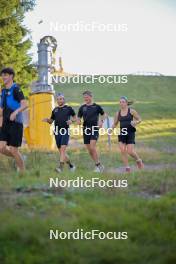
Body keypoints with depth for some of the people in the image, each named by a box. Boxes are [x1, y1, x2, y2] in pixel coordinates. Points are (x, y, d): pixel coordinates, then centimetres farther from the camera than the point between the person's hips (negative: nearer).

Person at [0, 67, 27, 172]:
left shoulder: (16, 89, -8)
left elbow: (25, 104, -21)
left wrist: (15, 112, -35)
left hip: (15, 123, -7)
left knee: (13, 150, -5)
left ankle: (23, 171, 11)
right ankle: (20, 158, 20)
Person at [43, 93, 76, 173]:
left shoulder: (68, 108, 3)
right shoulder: (55, 110, 14)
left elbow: (75, 117, 11)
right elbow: (51, 121, 20)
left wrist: (71, 120, -10)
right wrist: (47, 120, -2)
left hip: (65, 131, -5)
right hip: (57, 132, 5)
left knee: (63, 149, -18)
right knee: (61, 151, 8)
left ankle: (61, 167, -25)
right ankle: (71, 165, 24)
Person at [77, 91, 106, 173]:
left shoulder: (97, 106, 1)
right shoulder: (82, 107, 9)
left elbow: (103, 114, 14)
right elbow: (79, 117, 14)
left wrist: (101, 121, -4)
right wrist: (79, 121, -8)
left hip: (94, 129, -4)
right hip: (86, 129, 4)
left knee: (92, 147, -18)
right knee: (89, 149, 5)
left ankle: (98, 165, -8)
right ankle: (99, 165, 16)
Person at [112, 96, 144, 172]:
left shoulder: (131, 111, -3)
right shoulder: (118, 113, 7)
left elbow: (139, 119, 5)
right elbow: (115, 124, 15)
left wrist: (135, 122, -17)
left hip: (130, 133, -3)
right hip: (122, 133, 3)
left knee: (130, 151, -7)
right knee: (122, 151, -7)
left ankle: (138, 160, 24)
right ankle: (127, 167, 3)